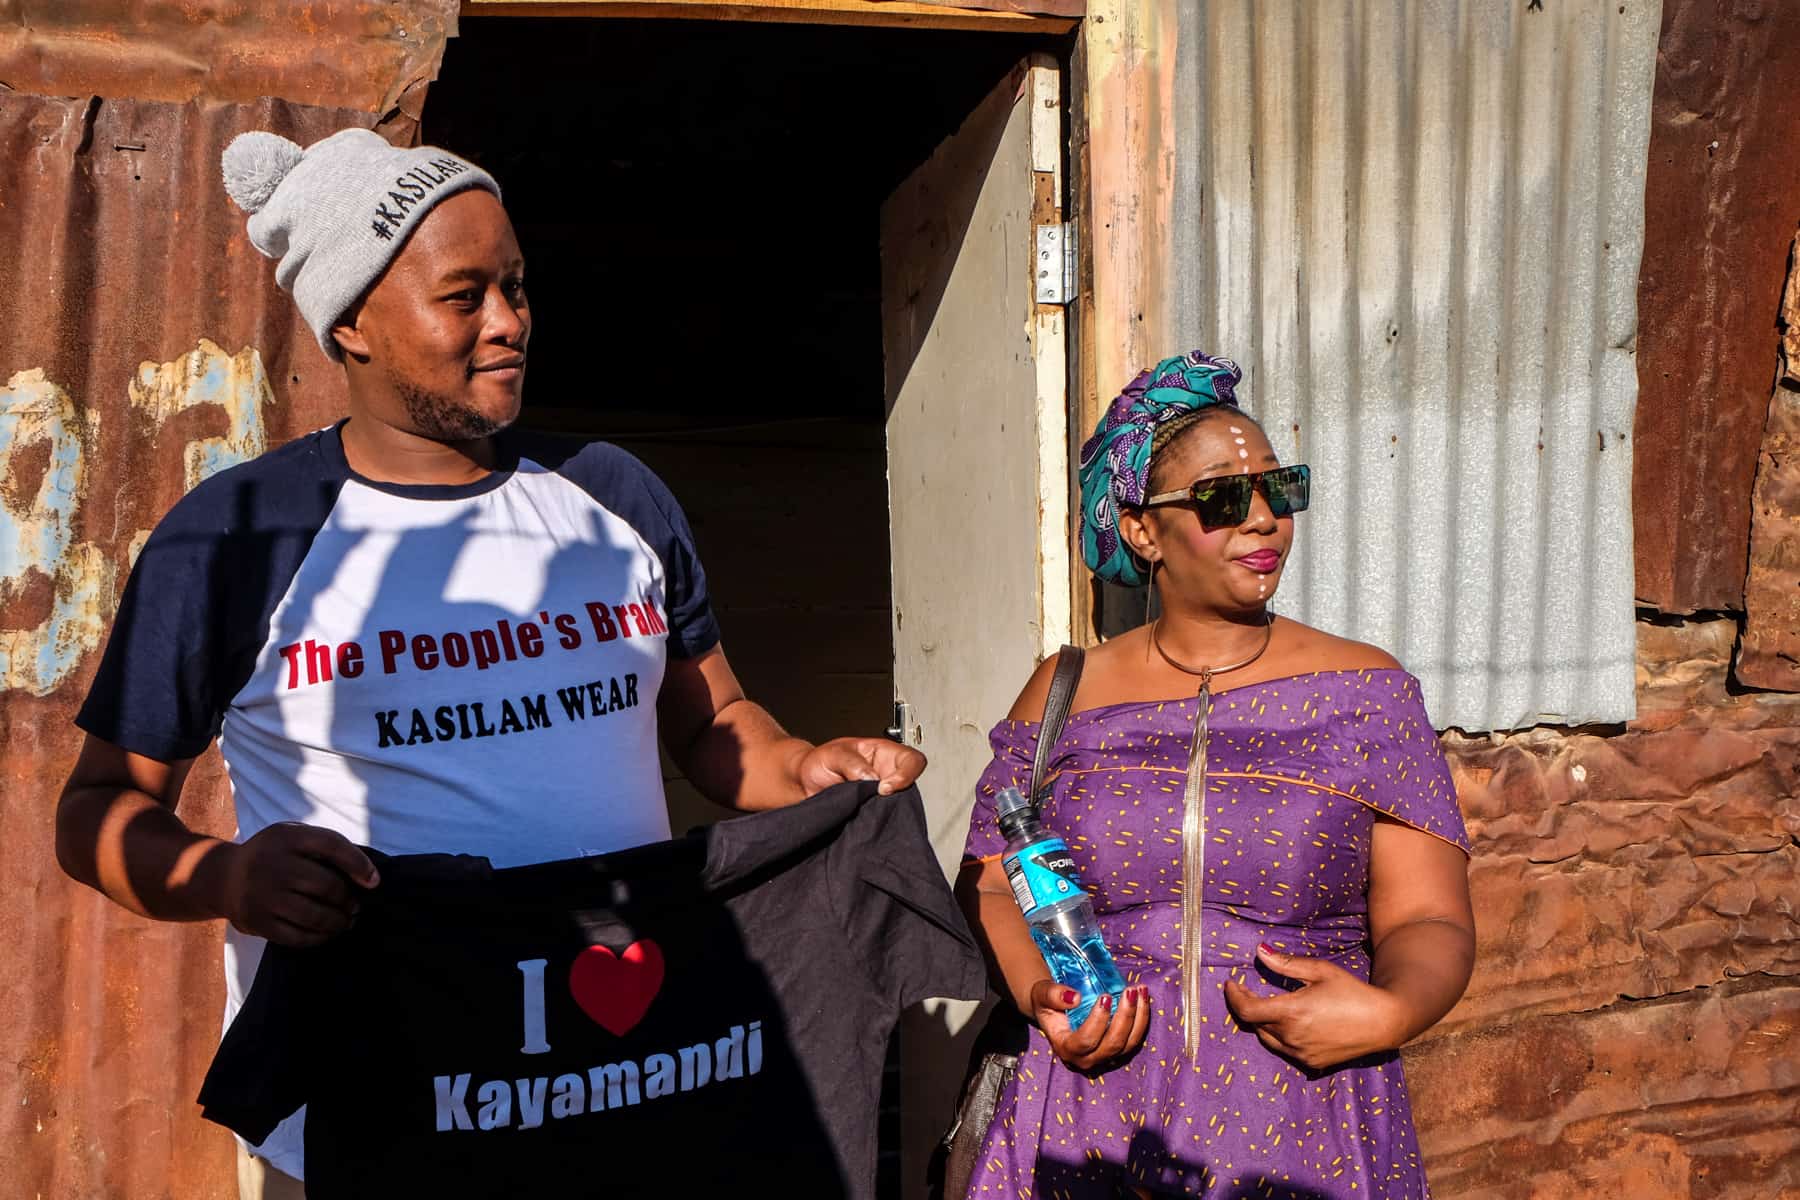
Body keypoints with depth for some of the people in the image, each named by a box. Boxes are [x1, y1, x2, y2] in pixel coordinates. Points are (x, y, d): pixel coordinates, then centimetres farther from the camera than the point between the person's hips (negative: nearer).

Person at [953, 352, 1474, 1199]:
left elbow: (1428, 920, -4)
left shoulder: (1362, 693, -2)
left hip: (1305, 1132, 0)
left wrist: (1390, 1011, -24)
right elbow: (992, 882, 6)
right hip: (1092, 1120, 1)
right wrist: (1039, 996, -12)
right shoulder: (1068, 693, 2)